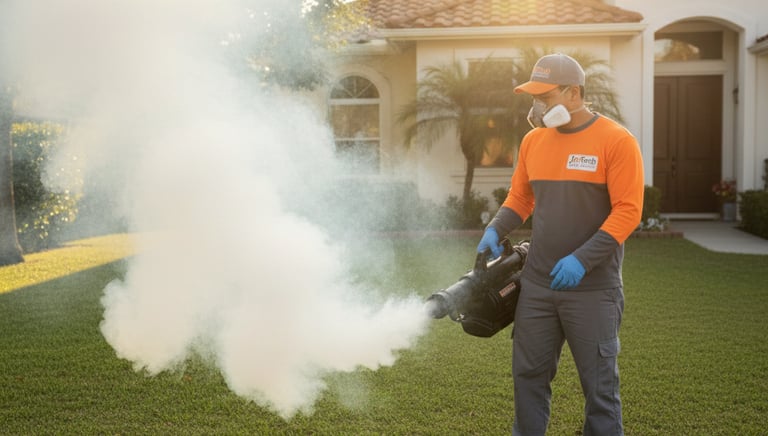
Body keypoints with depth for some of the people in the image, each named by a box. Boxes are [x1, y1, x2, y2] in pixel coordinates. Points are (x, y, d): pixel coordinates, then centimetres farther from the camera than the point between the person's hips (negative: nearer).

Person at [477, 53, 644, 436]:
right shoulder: (533, 140, 7)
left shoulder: (616, 141, -10)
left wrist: (582, 260, -21)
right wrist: (495, 230, -2)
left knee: (599, 383, 8)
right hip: (536, 284, 5)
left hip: (592, 289, -5)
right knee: (529, 374, 14)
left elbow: (627, 211, -14)